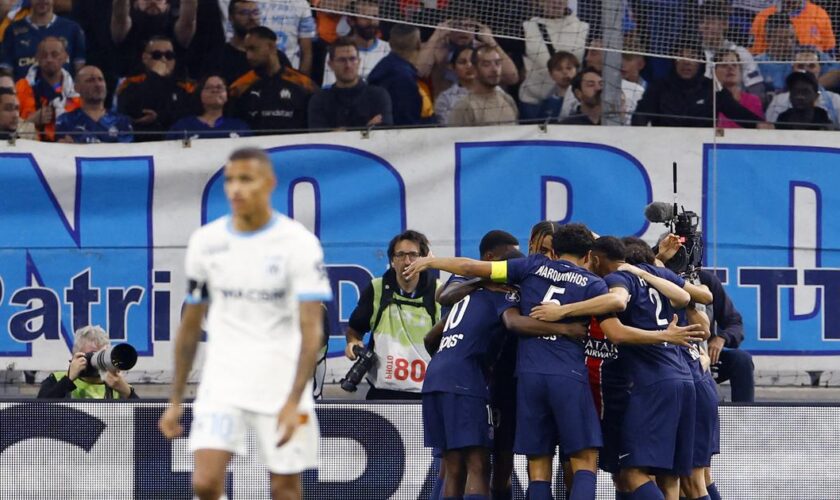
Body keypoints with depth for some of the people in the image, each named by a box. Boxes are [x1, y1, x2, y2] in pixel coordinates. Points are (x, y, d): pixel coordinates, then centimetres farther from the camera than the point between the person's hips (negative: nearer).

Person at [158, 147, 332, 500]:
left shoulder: (299, 243, -9)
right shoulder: (206, 242, 3)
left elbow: (311, 331, -15)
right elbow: (190, 327, 12)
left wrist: (293, 402, -25)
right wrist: (176, 401, 10)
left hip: (282, 387, -2)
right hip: (222, 385, 2)